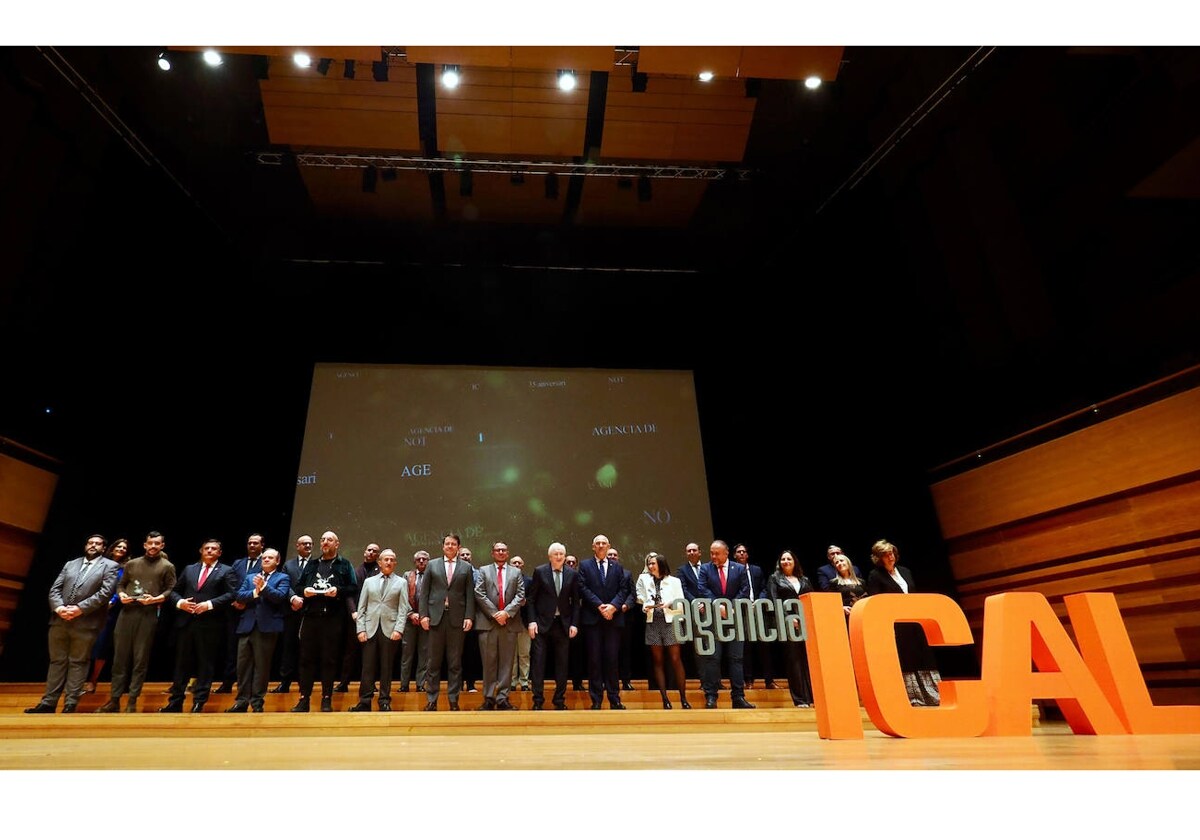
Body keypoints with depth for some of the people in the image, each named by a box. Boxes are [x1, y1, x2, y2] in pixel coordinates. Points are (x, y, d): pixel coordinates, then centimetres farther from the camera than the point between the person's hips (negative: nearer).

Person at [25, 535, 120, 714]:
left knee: (78, 663, 1)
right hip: (60, 620, 5)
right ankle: (49, 703, 16)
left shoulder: (109, 566, 3)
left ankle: (70, 705, 5)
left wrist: (80, 608, -17)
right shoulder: (70, 564, 18)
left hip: (85, 623, -4)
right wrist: (58, 607, -9)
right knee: (57, 661, 10)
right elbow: (55, 588, 10)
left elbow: (105, 592, -9)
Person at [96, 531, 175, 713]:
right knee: (120, 657, 4)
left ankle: (132, 701, 6)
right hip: (126, 612, 3)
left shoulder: (167, 567, 6)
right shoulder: (131, 564, 16)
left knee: (140, 659, 0)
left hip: (149, 615, -3)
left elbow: (171, 590, 1)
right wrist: (121, 595, -1)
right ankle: (114, 699, 12)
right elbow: (120, 585, 20)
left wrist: (155, 599, -15)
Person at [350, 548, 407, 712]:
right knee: (368, 667, 1)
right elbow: (361, 608, 9)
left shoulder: (401, 582, 8)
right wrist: (361, 629, -2)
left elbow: (403, 609, 1)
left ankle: (385, 702, 12)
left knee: (386, 667, 3)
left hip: (390, 630, -1)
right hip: (370, 629, 1)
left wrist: (399, 629, -10)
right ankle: (364, 702, 10)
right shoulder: (368, 581, 13)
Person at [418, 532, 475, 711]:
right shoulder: (432, 566, 10)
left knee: (455, 663, 4)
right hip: (436, 617, 0)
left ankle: (453, 700, 12)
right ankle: (431, 700, 13)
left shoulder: (466, 567, 8)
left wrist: (469, 617, -5)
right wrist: (424, 614, -4)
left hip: (457, 619, 0)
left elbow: (470, 595, 4)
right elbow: (424, 592, 6)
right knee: (434, 662, 5)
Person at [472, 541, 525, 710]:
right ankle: (488, 698, 11)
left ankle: (503, 698, 10)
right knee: (489, 662, 3)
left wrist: (507, 612, -11)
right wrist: (494, 613, -9)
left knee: (507, 662, 3)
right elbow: (479, 594, -1)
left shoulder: (516, 572, 13)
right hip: (488, 622, -1)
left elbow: (520, 596, 3)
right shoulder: (483, 571, 10)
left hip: (510, 623, 1)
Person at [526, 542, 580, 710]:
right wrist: (532, 621, -8)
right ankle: (538, 700, 10)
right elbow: (531, 599, 0)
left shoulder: (572, 574, 2)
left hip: (563, 624, 2)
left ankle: (560, 700, 19)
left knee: (562, 663, 7)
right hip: (542, 623, -2)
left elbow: (575, 601, 5)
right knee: (538, 661, 0)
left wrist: (574, 623, -2)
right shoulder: (539, 572, -2)